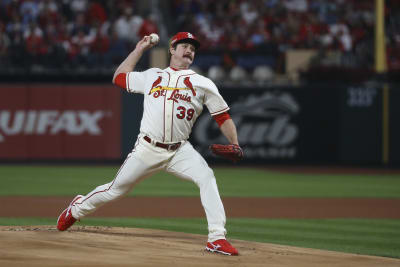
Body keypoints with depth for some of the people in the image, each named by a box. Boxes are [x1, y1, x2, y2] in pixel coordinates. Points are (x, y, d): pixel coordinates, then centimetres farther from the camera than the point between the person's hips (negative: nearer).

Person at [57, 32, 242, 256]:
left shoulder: (203, 83, 9)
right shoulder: (152, 76, 14)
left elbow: (223, 117, 8)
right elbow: (119, 77, 25)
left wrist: (235, 145, -3)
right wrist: (139, 50, 25)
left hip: (180, 151, -1)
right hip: (148, 150, 1)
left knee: (207, 178, -26)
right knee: (116, 190, 6)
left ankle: (217, 238, -27)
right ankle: (78, 209, 34)